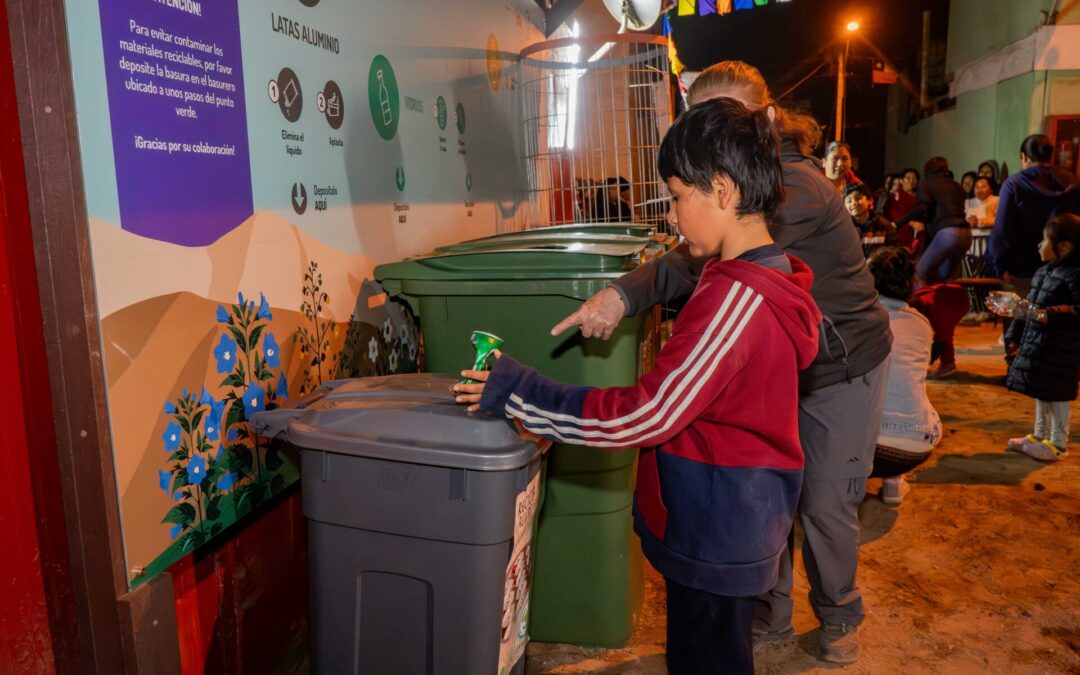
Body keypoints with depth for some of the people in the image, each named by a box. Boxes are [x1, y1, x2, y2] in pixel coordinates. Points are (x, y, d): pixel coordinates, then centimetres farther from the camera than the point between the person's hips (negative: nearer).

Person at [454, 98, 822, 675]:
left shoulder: (736, 298, -28)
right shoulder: (764, 278, 5)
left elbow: (641, 416, -27)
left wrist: (516, 394, -21)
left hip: (715, 535, -9)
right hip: (734, 524, 9)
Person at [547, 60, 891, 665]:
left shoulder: (796, 189, -29)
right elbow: (713, 257, -3)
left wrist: (626, 293, -53)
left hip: (840, 370, -6)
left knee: (826, 505, 7)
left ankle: (839, 617, 35)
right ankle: (770, 616, 32)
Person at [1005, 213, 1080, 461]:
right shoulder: (1043, 272, 11)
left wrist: (1053, 315, -34)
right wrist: (1014, 336, 17)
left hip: (1060, 349, -9)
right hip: (1036, 343, 9)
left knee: (1055, 394, 1)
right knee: (1040, 392, 18)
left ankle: (1059, 444, 13)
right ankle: (1039, 435, 32)